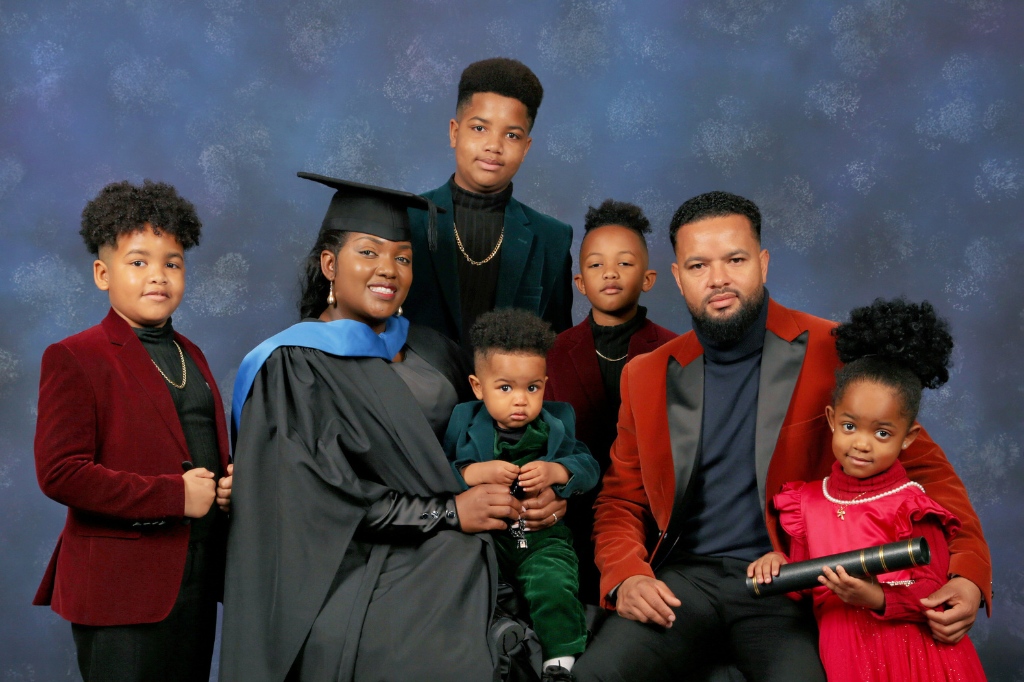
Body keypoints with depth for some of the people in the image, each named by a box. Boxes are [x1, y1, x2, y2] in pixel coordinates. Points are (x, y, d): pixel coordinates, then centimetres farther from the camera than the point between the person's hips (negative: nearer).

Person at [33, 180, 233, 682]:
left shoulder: (190, 356, 15)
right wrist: (173, 496, -19)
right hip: (124, 589, -7)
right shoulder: (74, 358, -7)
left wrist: (231, 482, 1)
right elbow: (59, 473, -16)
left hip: (197, 579, 7)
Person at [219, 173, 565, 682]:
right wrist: (448, 511, -10)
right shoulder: (295, 367, -1)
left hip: (452, 572, 5)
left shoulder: (431, 354, 14)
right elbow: (324, 498, -9)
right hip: (360, 577, -5)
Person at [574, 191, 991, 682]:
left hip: (790, 585, -2)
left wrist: (967, 572, -12)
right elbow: (620, 501, 17)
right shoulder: (647, 377, 11)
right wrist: (625, 576, -4)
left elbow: (924, 467, 3)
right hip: (683, 578, 2)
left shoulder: (832, 353, 1)